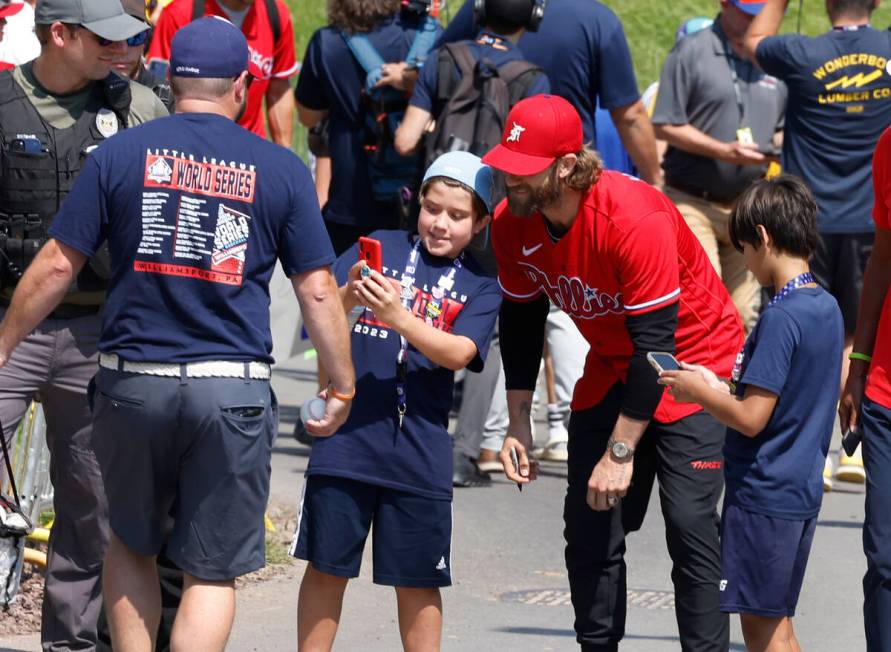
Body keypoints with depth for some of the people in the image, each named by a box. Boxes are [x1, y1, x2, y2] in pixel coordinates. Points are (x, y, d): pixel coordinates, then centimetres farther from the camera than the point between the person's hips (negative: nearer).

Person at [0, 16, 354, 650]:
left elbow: (56, 266, 1)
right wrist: (343, 387, 13)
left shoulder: (121, 154, 2)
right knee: (213, 571, 5)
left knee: (130, 544, 21)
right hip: (232, 389, -1)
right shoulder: (280, 169, 2)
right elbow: (318, 290, 2)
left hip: (133, 383, 1)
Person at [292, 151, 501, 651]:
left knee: (418, 581, 6)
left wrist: (398, 316, -26)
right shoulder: (381, 247, 6)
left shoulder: (480, 286, 5)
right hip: (346, 437, 0)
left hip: (419, 453, 0)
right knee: (327, 566, 6)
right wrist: (348, 296, -25)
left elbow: (458, 353, -12)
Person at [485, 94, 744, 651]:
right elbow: (521, 322, 3)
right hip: (612, 365, 6)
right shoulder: (511, 224, -12)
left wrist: (621, 452, -28)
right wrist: (519, 425, -1)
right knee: (589, 525, 1)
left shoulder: (635, 219, -32)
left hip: (695, 355, -6)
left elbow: (656, 344, -30)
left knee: (689, 520, -17)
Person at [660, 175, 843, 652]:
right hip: (803, 488, 9)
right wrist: (718, 387, 13)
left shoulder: (780, 318, -20)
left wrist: (699, 393, -5)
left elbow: (750, 419, -21)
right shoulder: (827, 308, 8)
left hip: (763, 492, -9)